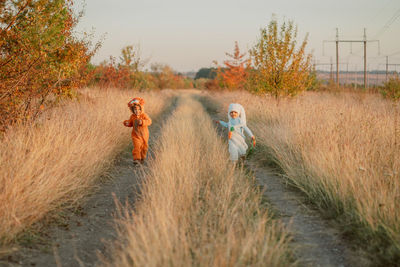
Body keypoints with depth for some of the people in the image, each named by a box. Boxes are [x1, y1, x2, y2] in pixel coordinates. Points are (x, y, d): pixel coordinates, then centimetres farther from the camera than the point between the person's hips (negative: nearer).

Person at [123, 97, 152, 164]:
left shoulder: (144, 115, -13)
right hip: (136, 135, 0)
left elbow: (149, 121, -26)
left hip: (144, 135, 0)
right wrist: (127, 123, -9)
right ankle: (136, 159, -18)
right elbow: (130, 123, 13)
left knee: (144, 147, 14)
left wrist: (142, 122, -41)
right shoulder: (132, 116, -2)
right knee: (136, 146, -17)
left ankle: (142, 158, 35)